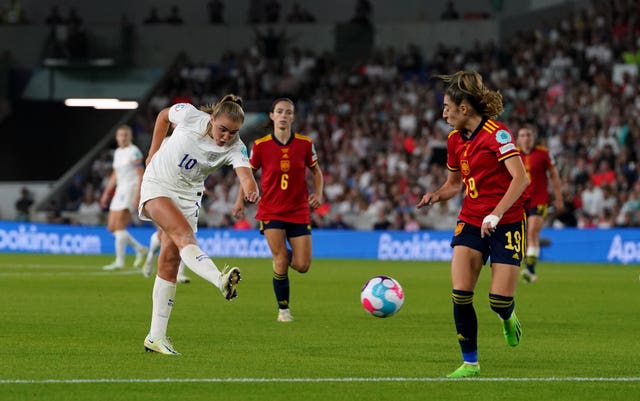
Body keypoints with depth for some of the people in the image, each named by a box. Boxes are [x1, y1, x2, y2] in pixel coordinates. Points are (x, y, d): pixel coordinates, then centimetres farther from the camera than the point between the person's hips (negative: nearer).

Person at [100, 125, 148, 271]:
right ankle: (140, 249, 18)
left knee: (119, 226, -14)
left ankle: (119, 261, -10)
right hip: (120, 191, 9)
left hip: (131, 189, -9)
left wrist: (138, 196, -21)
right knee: (112, 227, 5)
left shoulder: (134, 152, -9)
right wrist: (106, 193, 22)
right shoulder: (117, 153, 16)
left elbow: (141, 175, -14)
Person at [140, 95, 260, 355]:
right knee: (184, 234, -28)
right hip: (157, 184, -3)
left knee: (170, 260, -2)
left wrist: (251, 191, -60)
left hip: (188, 195, 3)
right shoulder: (190, 116, -18)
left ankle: (156, 337, 3)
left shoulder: (235, 148, -18)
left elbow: (245, 174, -38)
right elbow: (163, 115, 4)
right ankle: (220, 281, -55)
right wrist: (153, 153, 7)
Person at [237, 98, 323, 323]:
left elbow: (316, 171, 11)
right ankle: (283, 309, 9)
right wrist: (240, 202, 0)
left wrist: (318, 194, -6)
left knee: (302, 266, -3)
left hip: (299, 211, 2)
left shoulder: (304, 144, -3)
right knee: (281, 264, -11)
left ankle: (287, 256, 34)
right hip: (271, 211, -2)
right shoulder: (261, 145, -6)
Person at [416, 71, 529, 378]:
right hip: (470, 222, 6)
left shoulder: (496, 134, -16)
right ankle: (470, 362, 0)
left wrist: (495, 215, -30)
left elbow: (520, 178, -23)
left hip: (506, 223, -6)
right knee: (460, 294, -12)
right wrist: (437, 195, 0)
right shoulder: (455, 139, 7)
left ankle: (508, 318, 29)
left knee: (499, 300, -10)